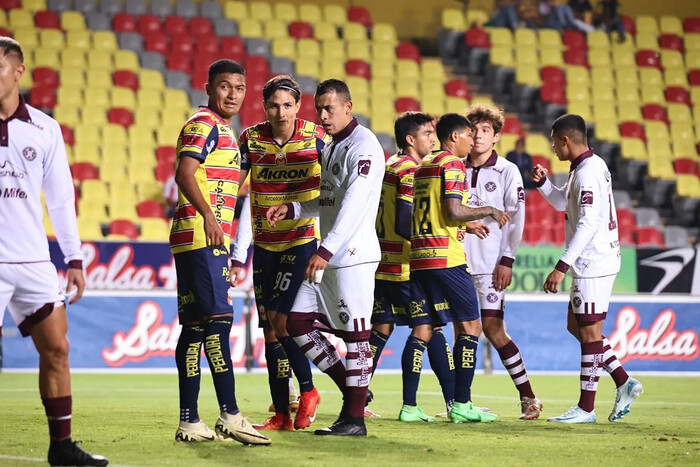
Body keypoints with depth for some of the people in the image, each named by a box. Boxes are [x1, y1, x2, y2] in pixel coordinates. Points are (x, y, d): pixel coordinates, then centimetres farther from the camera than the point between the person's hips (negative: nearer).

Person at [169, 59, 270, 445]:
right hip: (200, 236, -10)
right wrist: (208, 214, -35)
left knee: (196, 326, 7)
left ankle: (189, 421, 8)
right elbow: (185, 173, -22)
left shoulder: (224, 131, 23)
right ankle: (230, 416, -17)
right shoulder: (204, 124, -8)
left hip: (209, 241, 10)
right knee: (217, 320, -13)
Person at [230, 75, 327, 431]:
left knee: (279, 319, -16)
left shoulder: (315, 138, -7)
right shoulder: (251, 139, -1)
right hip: (265, 244, 4)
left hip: (303, 239, -4)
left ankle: (308, 391, 3)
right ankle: (281, 414, 9)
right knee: (270, 331, 3)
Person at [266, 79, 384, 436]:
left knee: (355, 333, -5)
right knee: (298, 323, 6)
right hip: (327, 258, 10)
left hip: (353, 256, -10)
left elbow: (352, 205, -21)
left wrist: (325, 250, -28)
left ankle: (355, 418, 0)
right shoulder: (330, 148, 18)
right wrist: (291, 210, 9)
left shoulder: (363, 146, -12)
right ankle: (351, 389, 16)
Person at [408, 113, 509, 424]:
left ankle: (408, 405, 0)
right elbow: (453, 211, -17)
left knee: (421, 331, 6)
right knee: (470, 327, -2)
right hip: (446, 259, -8)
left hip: (418, 258, 8)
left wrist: (466, 225, 28)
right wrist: (487, 210, -3)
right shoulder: (451, 165, -6)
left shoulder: (423, 166, 20)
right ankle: (461, 404, -7)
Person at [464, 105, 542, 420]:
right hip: (458, 261, 4)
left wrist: (507, 260, -10)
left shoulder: (507, 171, 0)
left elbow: (516, 218, -3)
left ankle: (528, 398, -2)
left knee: (493, 328, -9)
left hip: (490, 264, -4)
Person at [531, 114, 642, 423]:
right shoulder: (592, 166, 14)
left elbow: (587, 224, -26)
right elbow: (563, 204, 30)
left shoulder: (587, 173, -18)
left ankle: (586, 408, 2)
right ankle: (624, 383, 15)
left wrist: (562, 267, -27)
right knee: (576, 326, 16)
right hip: (594, 263, 10)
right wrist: (543, 183, 12)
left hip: (593, 264, -10)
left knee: (589, 331, -4)